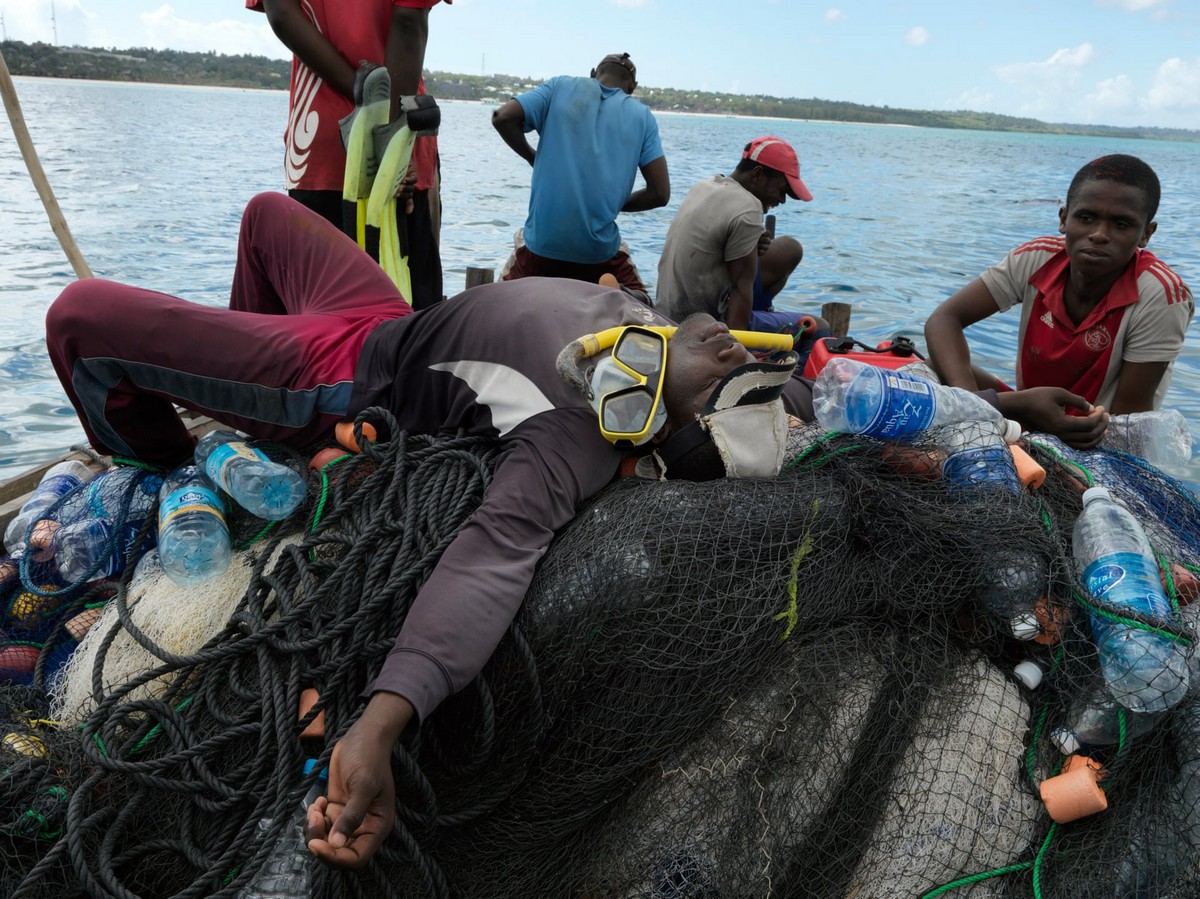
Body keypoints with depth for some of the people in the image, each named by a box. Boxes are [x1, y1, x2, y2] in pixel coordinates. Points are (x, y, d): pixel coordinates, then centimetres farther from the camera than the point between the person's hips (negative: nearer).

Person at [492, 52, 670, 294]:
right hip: (599, 250, 0)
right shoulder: (641, 116, 7)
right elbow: (660, 193, 0)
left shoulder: (561, 86, 6)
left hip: (542, 242, 0)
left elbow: (502, 118, -6)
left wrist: (533, 157, 11)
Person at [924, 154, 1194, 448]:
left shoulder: (1161, 295, -22)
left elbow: (1128, 419, -19)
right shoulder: (1037, 259, -12)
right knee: (930, 372, -19)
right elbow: (944, 319, -15)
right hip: (1028, 417, 3)